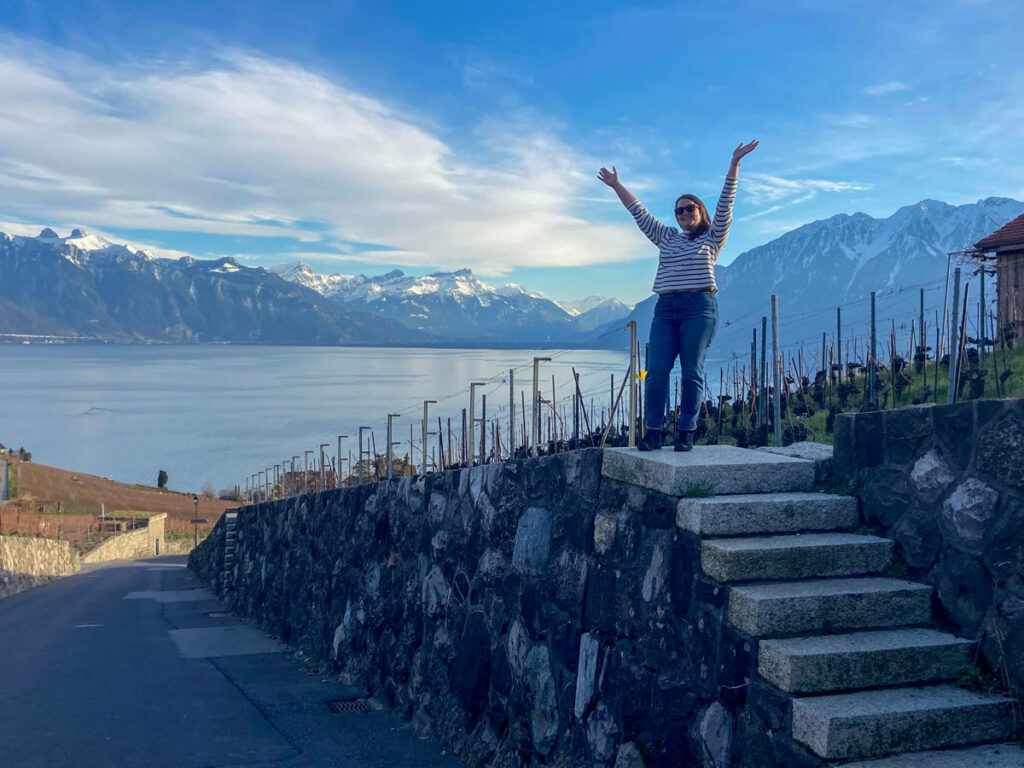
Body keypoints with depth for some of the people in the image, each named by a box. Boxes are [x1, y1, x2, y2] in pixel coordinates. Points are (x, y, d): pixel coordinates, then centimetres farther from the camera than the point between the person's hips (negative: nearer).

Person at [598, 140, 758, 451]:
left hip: (699, 307, -4)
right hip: (665, 309, 4)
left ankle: (686, 432, -2)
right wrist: (616, 185, 25)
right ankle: (653, 432, -6)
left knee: (692, 372, -5)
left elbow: (725, 204, 3)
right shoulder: (667, 238, 23)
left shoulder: (712, 237, 11)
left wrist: (734, 163, -5)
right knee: (656, 371, -7)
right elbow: (639, 213, 25)